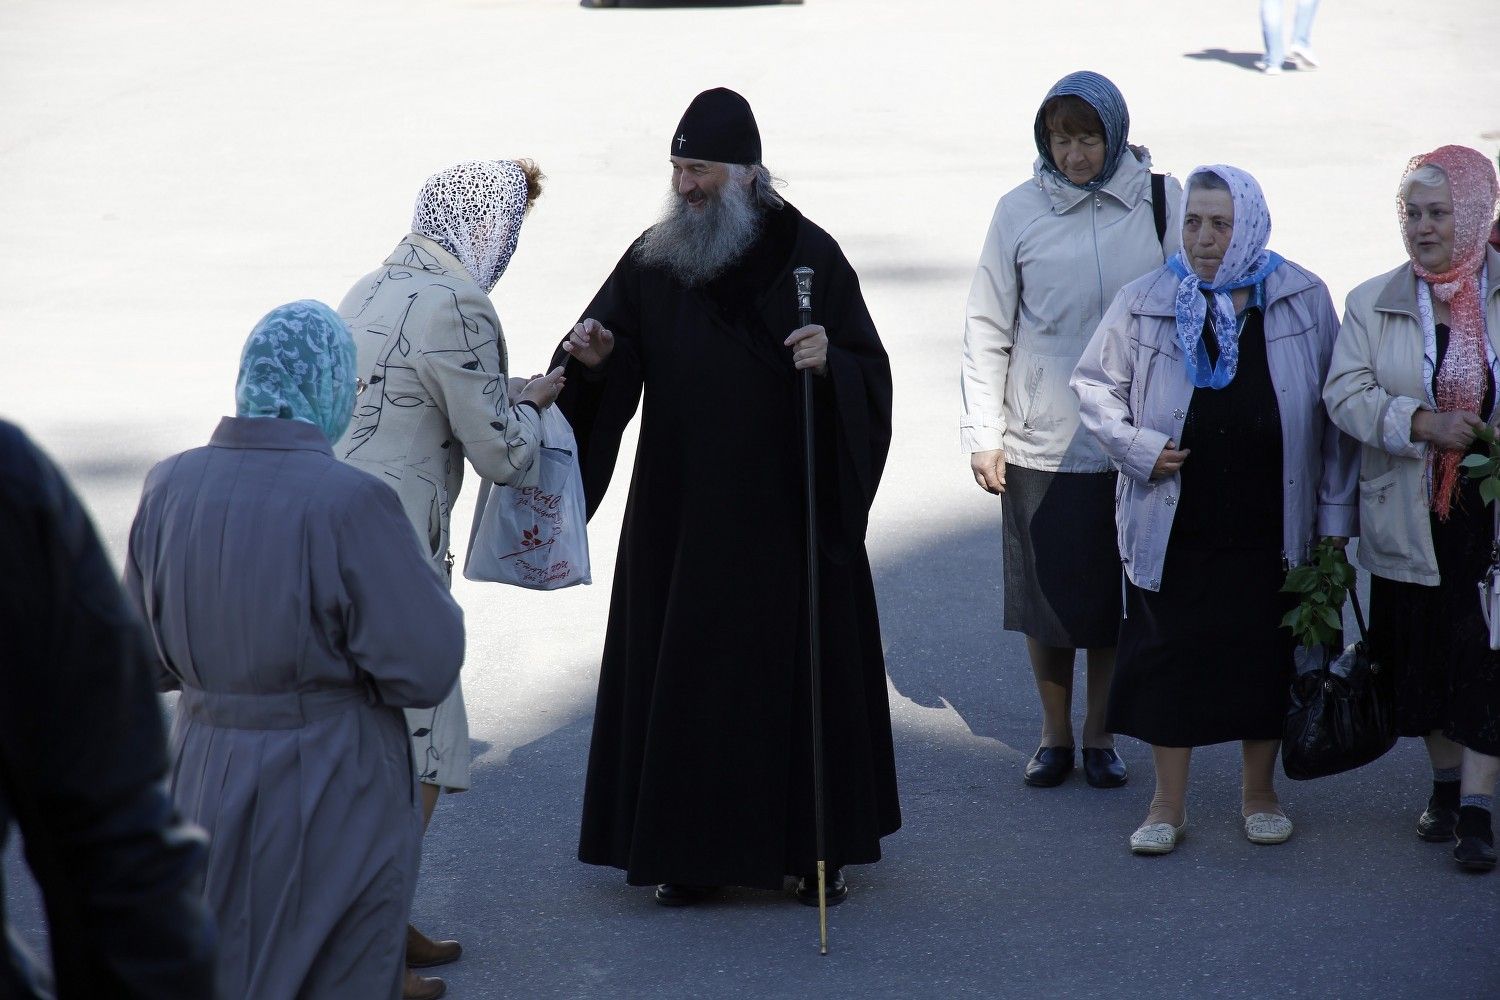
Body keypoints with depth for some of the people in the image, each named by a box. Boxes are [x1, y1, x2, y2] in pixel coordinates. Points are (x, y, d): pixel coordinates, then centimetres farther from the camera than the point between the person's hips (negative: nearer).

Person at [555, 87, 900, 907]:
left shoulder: (808, 255, -5)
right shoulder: (653, 260, 3)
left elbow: (871, 373, -5)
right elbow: (602, 380, 0)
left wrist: (828, 363, -26)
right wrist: (589, 356, -22)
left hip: (787, 510, -2)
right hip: (683, 514, 2)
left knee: (796, 669, 4)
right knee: (683, 672, 4)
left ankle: (812, 846, 16)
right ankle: (688, 849, 14)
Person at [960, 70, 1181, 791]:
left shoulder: (1158, 202, -1)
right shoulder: (1020, 211, -2)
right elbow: (987, 330, 3)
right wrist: (984, 435, -1)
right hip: (1041, 444, 0)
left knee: (1115, 596, 7)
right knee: (1045, 596, 7)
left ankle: (1099, 735, 22)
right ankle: (1054, 734, 24)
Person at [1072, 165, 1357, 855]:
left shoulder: (1303, 300, -3)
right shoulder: (1145, 303, -4)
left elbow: (1334, 413, 1)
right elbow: (1093, 385, 8)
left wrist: (1335, 513, 0)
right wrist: (1140, 450, -7)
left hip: (1271, 528, 0)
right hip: (1174, 528, 0)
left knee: (1266, 656, 9)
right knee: (1168, 657, 4)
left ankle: (1259, 792, 27)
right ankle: (1169, 804, 17)